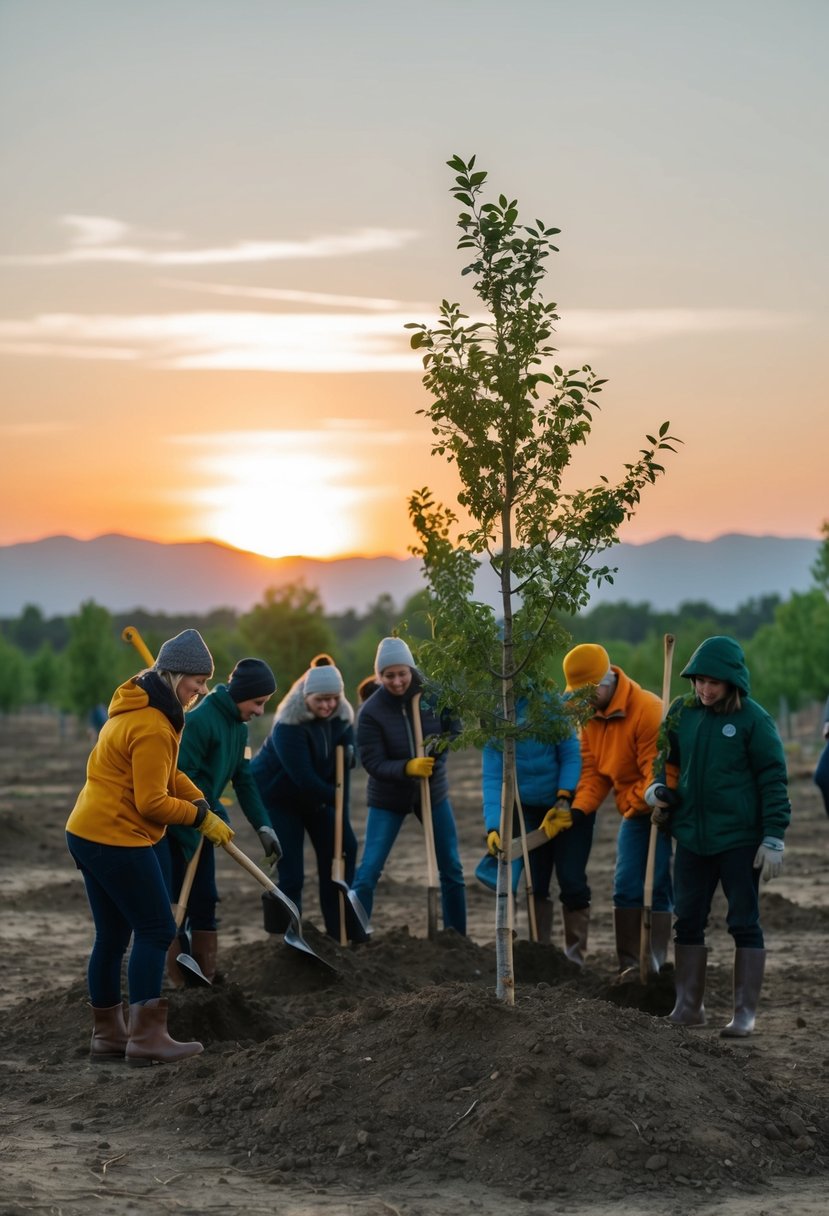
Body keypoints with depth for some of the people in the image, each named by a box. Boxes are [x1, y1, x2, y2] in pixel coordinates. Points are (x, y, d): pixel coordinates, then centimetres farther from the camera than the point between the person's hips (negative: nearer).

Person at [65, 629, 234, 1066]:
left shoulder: (139, 708, 14)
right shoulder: (152, 727, -20)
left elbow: (168, 774, 19)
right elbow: (152, 802, -19)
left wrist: (205, 807, 7)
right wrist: (200, 817, -5)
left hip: (87, 834, 10)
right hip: (118, 840, -10)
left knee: (112, 936, 14)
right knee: (156, 931, -6)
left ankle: (108, 1034, 19)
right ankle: (147, 1037, -7)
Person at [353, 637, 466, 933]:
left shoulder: (433, 694, -12)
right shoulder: (371, 712, -19)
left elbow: (454, 730, 0)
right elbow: (373, 764, -19)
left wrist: (438, 748, -22)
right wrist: (407, 767, -37)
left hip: (433, 792, 3)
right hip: (388, 798, -3)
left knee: (452, 869, 8)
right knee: (369, 871, -8)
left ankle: (457, 937, 21)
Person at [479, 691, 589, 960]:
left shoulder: (547, 705, -16)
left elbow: (571, 755, -15)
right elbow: (492, 778, -14)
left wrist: (564, 797, -25)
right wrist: (493, 827, -24)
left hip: (570, 806, -3)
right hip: (530, 810, 3)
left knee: (571, 880, -4)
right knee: (535, 884, 3)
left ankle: (575, 955, 5)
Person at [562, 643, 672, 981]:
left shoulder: (648, 710, -24)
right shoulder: (590, 715, 3)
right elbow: (593, 770, 2)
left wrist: (632, 804, -19)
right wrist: (578, 809, -11)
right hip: (633, 813, 8)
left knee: (657, 889, -8)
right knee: (625, 888, 4)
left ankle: (655, 966, -4)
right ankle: (629, 966, 9)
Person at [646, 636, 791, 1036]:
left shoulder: (753, 719, -9)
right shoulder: (682, 713, 4)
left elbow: (773, 779, -8)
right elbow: (668, 760, 18)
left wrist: (774, 837, -12)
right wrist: (658, 788, -2)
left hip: (740, 839, -5)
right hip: (691, 836, 5)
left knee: (744, 924, 2)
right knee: (687, 922, 10)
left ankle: (745, 1013, 8)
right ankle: (688, 1007, 21)